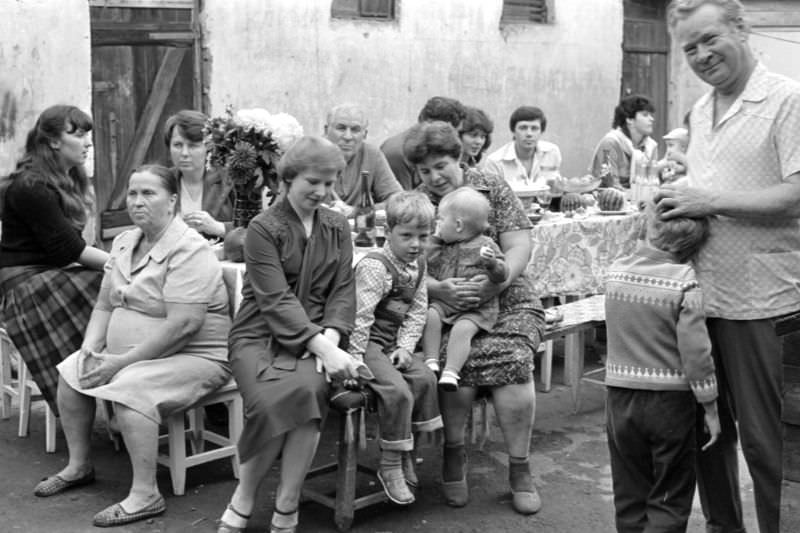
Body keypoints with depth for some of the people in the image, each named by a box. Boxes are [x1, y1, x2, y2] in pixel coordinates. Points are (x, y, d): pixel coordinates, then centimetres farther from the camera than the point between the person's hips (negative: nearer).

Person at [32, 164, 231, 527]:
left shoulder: (189, 251, -19)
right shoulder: (124, 243, 10)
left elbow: (183, 325, -27)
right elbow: (104, 305, 13)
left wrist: (121, 362, -24)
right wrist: (91, 348, -6)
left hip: (195, 357, -9)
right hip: (128, 353, 9)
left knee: (129, 388, -31)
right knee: (70, 372, 2)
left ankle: (145, 496, -22)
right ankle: (79, 466, 17)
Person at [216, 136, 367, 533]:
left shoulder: (337, 227, 12)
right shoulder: (263, 228, -4)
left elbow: (343, 291, 6)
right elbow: (276, 300, -13)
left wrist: (330, 339, -14)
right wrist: (320, 347, -24)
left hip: (317, 337, 3)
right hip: (260, 336, -3)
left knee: (307, 391, -31)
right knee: (274, 401, -33)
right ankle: (243, 498, -8)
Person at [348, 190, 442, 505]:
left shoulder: (418, 264, 5)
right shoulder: (375, 267, -20)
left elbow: (417, 311, 7)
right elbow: (360, 317, -23)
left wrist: (405, 347, -5)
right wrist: (354, 360, -23)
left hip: (392, 343, 8)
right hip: (367, 343, -8)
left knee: (424, 378, -3)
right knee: (397, 390, -21)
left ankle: (406, 453, 12)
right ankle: (390, 467, -7)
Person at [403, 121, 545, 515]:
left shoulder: (493, 188, 4)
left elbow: (519, 248, -4)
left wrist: (494, 282, -22)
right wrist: (438, 289, -25)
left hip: (506, 301, 0)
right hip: (444, 306, 0)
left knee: (510, 359, -28)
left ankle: (519, 468, -10)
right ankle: (453, 452, -4)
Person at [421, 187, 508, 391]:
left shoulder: (485, 246, -4)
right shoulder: (445, 246, 14)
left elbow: (501, 275, -10)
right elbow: (430, 269, 13)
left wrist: (492, 263, -33)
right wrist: (435, 241, 10)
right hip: (444, 301, 5)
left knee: (462, 329, -30)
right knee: (430, 315, -23)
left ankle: (451, 371, -31)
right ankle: (431, 360, -21)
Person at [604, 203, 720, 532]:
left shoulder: (615, 272, -3)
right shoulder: (685, 284, -15)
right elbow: (695, 352, -15)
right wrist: (710, 407, -6)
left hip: (620, 398, 3)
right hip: (670, 401, -3)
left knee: (629, 495, 16)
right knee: (670, 501, 10)